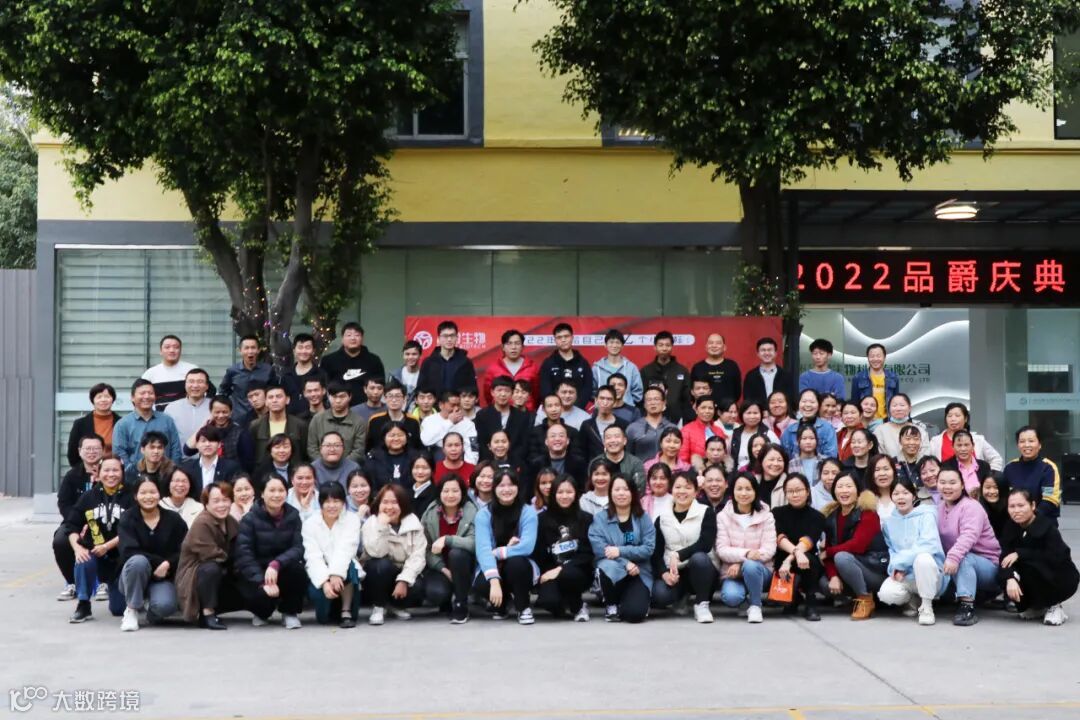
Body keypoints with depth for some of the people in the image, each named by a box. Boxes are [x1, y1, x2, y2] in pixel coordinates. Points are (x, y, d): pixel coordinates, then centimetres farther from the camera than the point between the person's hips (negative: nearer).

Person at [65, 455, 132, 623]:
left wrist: (107, 546, -22)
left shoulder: (129, 497, -8)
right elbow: (71, 524, -1)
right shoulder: (89, 496, 1)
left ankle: (111, 587, 37)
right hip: (93, 552, 1)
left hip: (120, 557, -1)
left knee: (118, 609, 0)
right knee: (83, 561, -35)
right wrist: (77, 547, -17)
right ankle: (83, 606, -14)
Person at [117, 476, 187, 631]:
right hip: (133, 577, 0)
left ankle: (151, 610, 8)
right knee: (138, 561, -36)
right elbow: (129, 552, -17)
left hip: (163, 577, 0)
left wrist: (168, 564, -23)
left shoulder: (173, 519, 0)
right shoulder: (128, 519, -4)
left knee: (165, 605, -33)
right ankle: (132, 610, -14)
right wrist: (159, 562, -23)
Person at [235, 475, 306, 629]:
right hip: (256, 572, -2)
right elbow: (243, 554, -18)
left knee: (297, 570, -31)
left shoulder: (293, 515, -3)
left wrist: (276, 564, -33)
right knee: (260, 593, -33)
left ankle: (290, 612, -2)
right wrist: (263, 582, -32)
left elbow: (298, 548, -13)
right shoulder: (250, 518, -10)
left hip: (281, 570, 2)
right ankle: (262, 612, 9)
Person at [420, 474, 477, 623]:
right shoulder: (430, 512, -6)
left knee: (456, 553, -35)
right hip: (438, 566, 1)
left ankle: (461, 605, -16)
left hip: (462, 564, -1)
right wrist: (442, 568, -18)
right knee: (435, 593, -30)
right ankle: (449, 599, 12)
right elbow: (425, 547, -7)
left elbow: (474, 543, -27)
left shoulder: (471, 512, -13)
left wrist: (446, 540, -36)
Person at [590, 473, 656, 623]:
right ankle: (611, 604, -7)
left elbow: (649, 548, -6)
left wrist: (620, 551, -19)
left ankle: (629, 599, 16)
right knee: (608, 567, -38)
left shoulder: (643, 518, 4)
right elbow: (599, 548, -11)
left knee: (634, 613, -24)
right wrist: (625, 563, -23)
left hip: (638, 573, 0)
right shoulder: (600, 518, 1)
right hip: (613, 570, 0)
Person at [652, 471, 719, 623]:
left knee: (699, 558, -37)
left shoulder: (706, 512, -2)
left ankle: (702, 604, -15)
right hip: (673, 571, 1)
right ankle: (682, 596, 4)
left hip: (701, 570, 0)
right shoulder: (662, 517, 7)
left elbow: (705, 544, -15)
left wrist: (678, 555, -24)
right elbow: (656, 551, 2)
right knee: (659, 595, -32)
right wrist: (663, 573, -17)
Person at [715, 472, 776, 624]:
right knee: (731, 597, -33)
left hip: (760, 569, 1)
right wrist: (746, 553, -28)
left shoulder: (766, 516, -1)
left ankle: (755, 606, -11)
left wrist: (741, 563, -21)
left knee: (750, 566, -36)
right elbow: (722, 550, -9)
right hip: (732, 571, -1)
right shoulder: (723, 516, -1)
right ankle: (744, 591, 3)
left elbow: (769, 549, -9)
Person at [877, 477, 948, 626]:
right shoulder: (888, 522, 10)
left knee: (922, 558, -38)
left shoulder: (926, 515, -4)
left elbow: (929, 545, -18)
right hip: (904, 576, 4)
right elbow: (890, 551, 8)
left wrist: (900, 562, -18)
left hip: (928, 575, -3)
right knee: (886, 594, -29)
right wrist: (895, 568, -13)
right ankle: (912, 599, 8)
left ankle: (926, 607, -18)